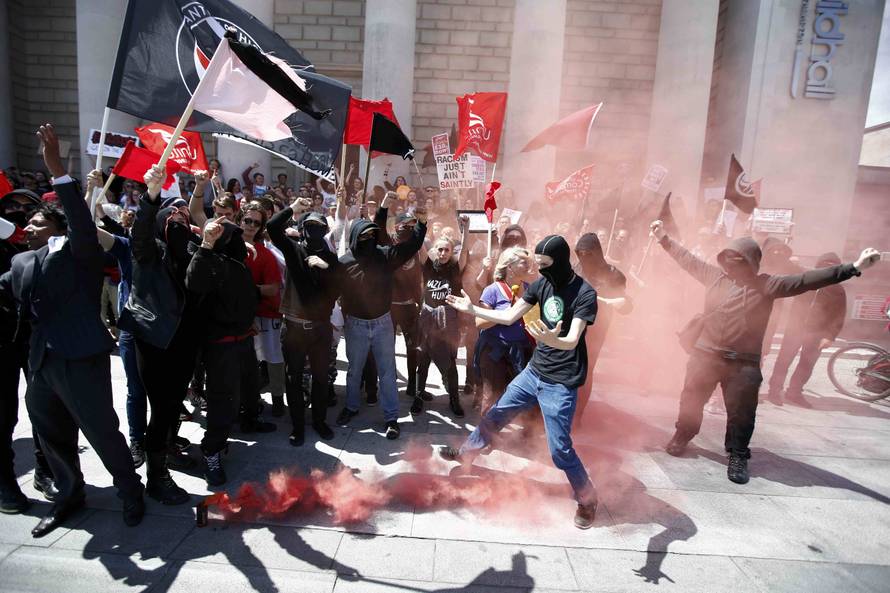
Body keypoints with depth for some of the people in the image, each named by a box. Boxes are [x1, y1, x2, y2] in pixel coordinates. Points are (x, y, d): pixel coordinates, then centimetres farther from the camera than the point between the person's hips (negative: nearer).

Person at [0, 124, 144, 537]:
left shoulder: (78, 252, -3)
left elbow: (82, 221, -20)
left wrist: (57, 170, -27)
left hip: (81, 358, -7)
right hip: (41, 362, 7)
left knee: (102, 431, 1)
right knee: (52, 435, 18)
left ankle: (130, 493, 19)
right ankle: (69, 494, 37)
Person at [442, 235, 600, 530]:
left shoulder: (585, 294, -19)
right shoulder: (541, 284, -1)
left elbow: (572, 341, -28)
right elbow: (509, 316, 5)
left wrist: (552, 340, -50)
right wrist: (471, 309, -2)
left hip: (560, 384, -6)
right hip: (533, 372, 7)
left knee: (560, 450, 0)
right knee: (496, 414, 19)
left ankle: (588, 499, 26)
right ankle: (466, 452, 44)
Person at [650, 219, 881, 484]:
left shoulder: (766, 285, -3)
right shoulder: (715, 275, 5)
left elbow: (808, 280, -8)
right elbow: (688, 260, 14)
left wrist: (854, 267, -16)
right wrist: (664, 239, 18)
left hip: (743, 362, -2)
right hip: (705, 353, 2)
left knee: (741, 411, 3)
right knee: (692, 398, 13)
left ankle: (737, 455, 20)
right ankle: (682, 436, 33)